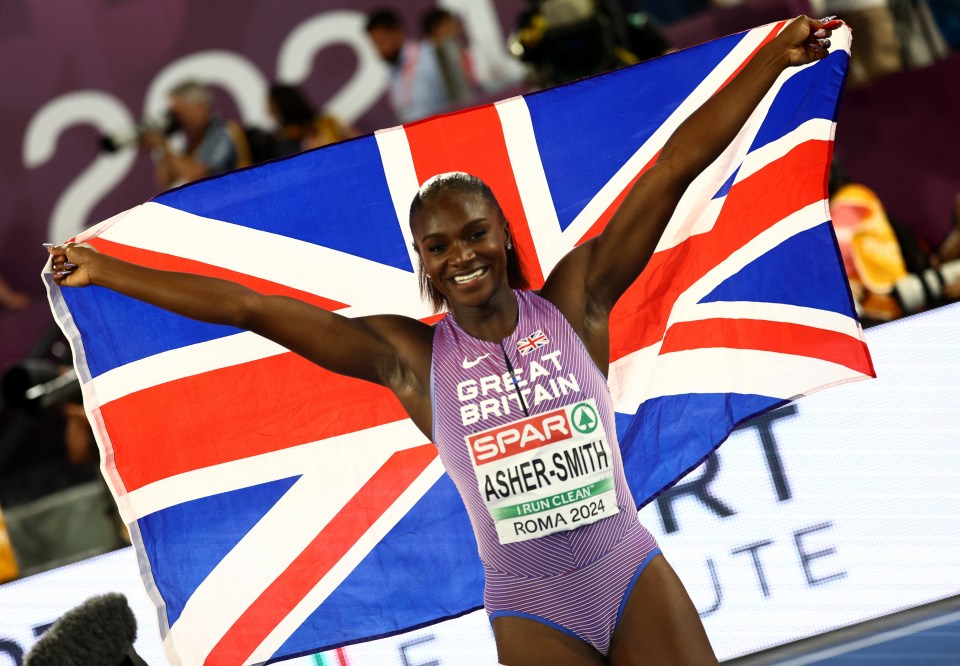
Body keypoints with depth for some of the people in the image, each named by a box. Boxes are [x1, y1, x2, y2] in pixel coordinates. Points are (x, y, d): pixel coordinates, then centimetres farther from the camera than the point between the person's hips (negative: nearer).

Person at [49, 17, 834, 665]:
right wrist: (102, 271, 3)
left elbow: (672, 168, -4)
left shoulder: (575, 301, 0)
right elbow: (250, 307, 1)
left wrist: (777, 55, -5)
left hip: (635, 577, 1)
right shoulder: (410, 356, 1)